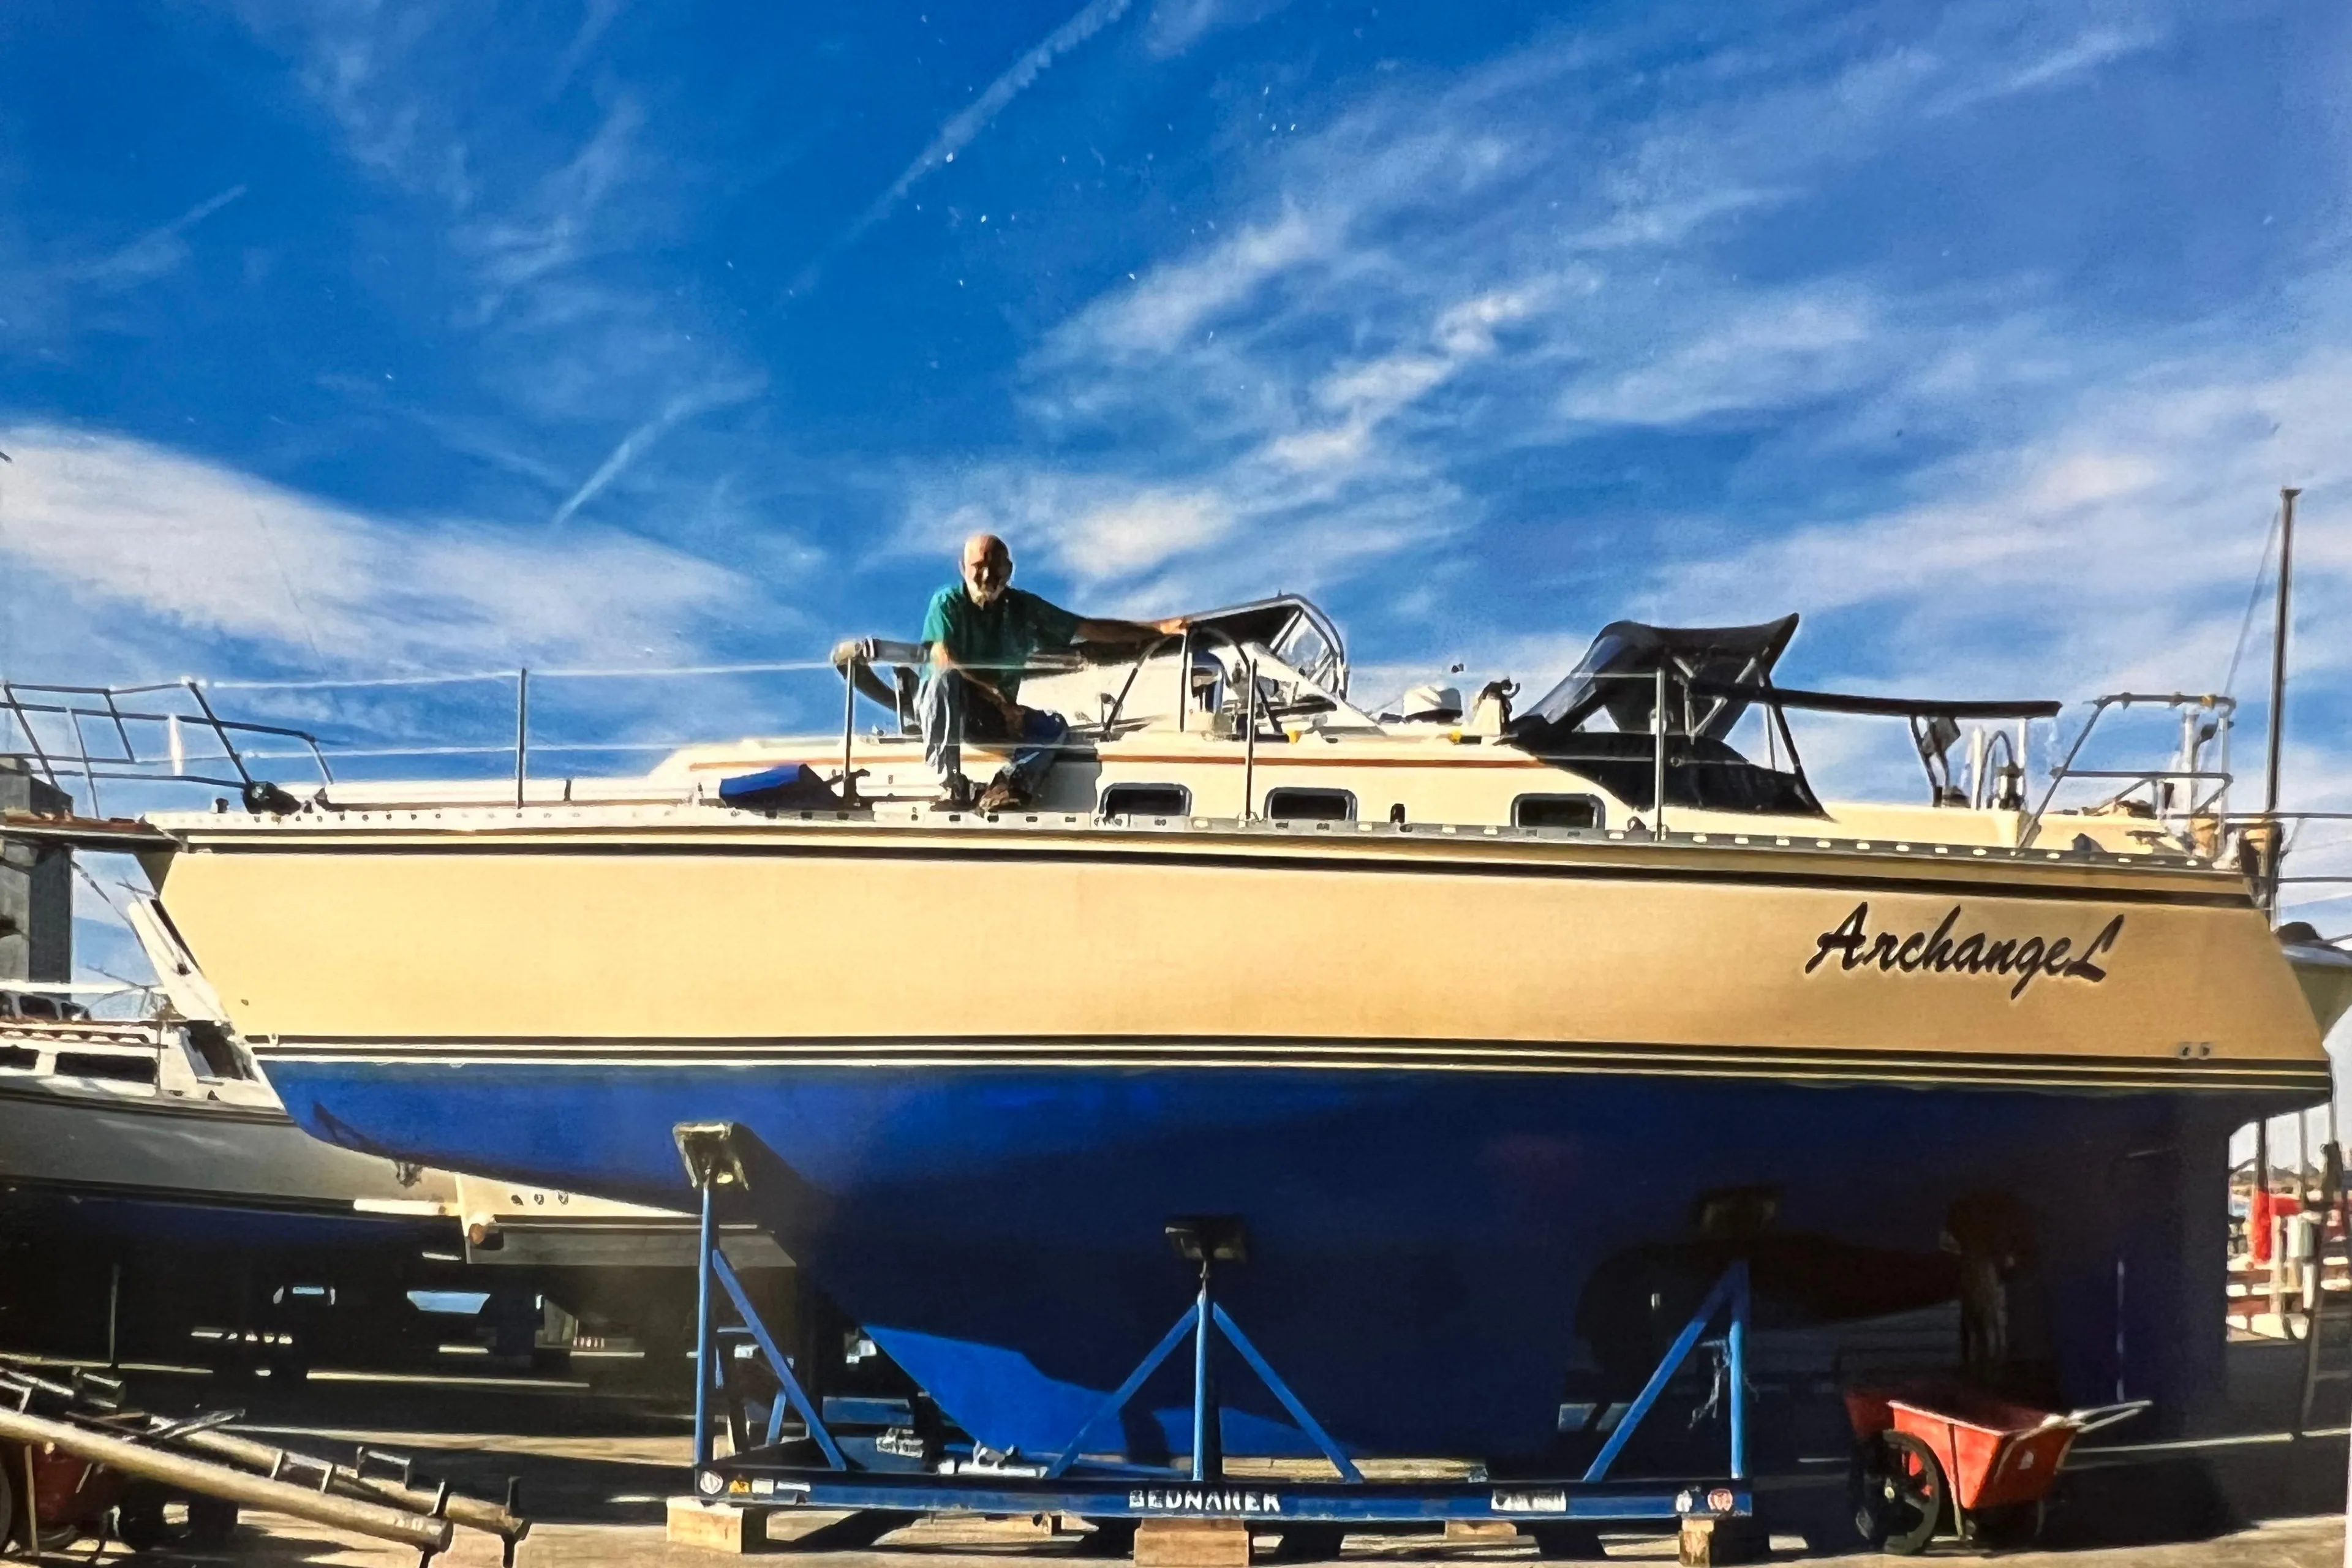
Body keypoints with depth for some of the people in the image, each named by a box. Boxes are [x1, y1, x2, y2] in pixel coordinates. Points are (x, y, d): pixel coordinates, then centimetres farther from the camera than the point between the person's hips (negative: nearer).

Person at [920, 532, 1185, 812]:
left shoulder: (1023, 608, 2)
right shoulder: (948, 602, -8)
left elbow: (1091, 629, 2)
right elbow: (943, 662, -21)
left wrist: (1160, 628, -5)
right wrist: (996, 696, -28)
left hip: (997, 716, 4)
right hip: (943, 709, -4)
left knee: (1055, 728, -19)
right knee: (945, 678, -36)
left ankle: (1004, 790, -45)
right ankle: (950, 786, -41)